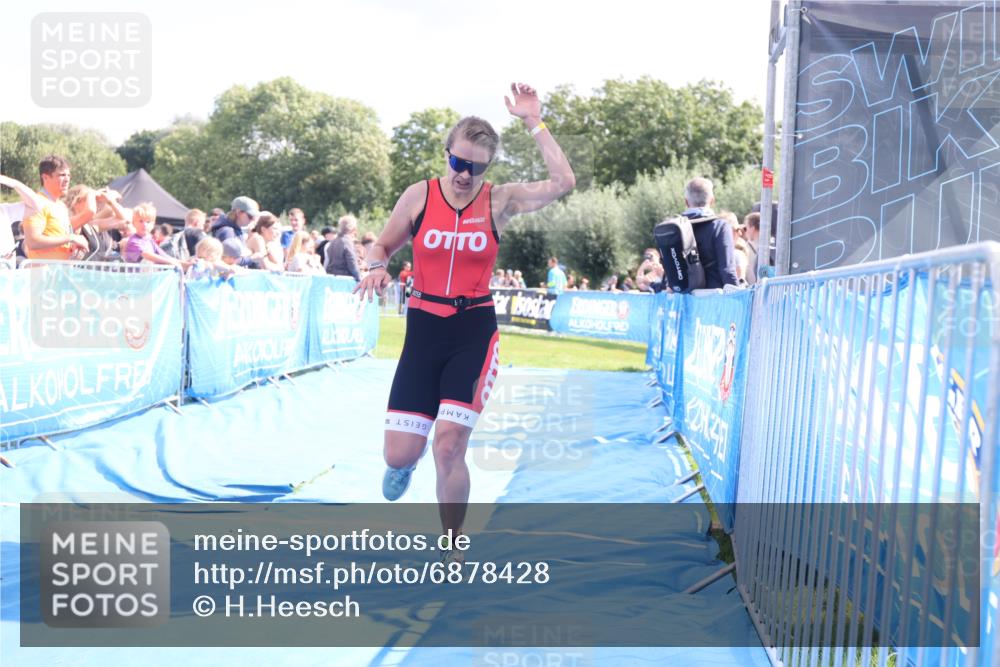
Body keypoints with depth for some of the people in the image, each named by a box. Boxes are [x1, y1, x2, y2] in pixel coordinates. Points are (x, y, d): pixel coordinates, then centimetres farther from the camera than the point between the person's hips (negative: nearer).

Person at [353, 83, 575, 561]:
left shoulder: (499, 200, -3)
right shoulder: (420, 195, 0)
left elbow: (562, 183, -16)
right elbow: (382, 245, 12)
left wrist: (533, 122, -15)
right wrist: (376, 268, -11)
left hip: (475, 331, -1)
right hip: (423, 329, 2)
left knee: (449, 446, -12)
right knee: (400, 454, -2)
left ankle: (451, 550, 10)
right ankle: (403, 465, 40)